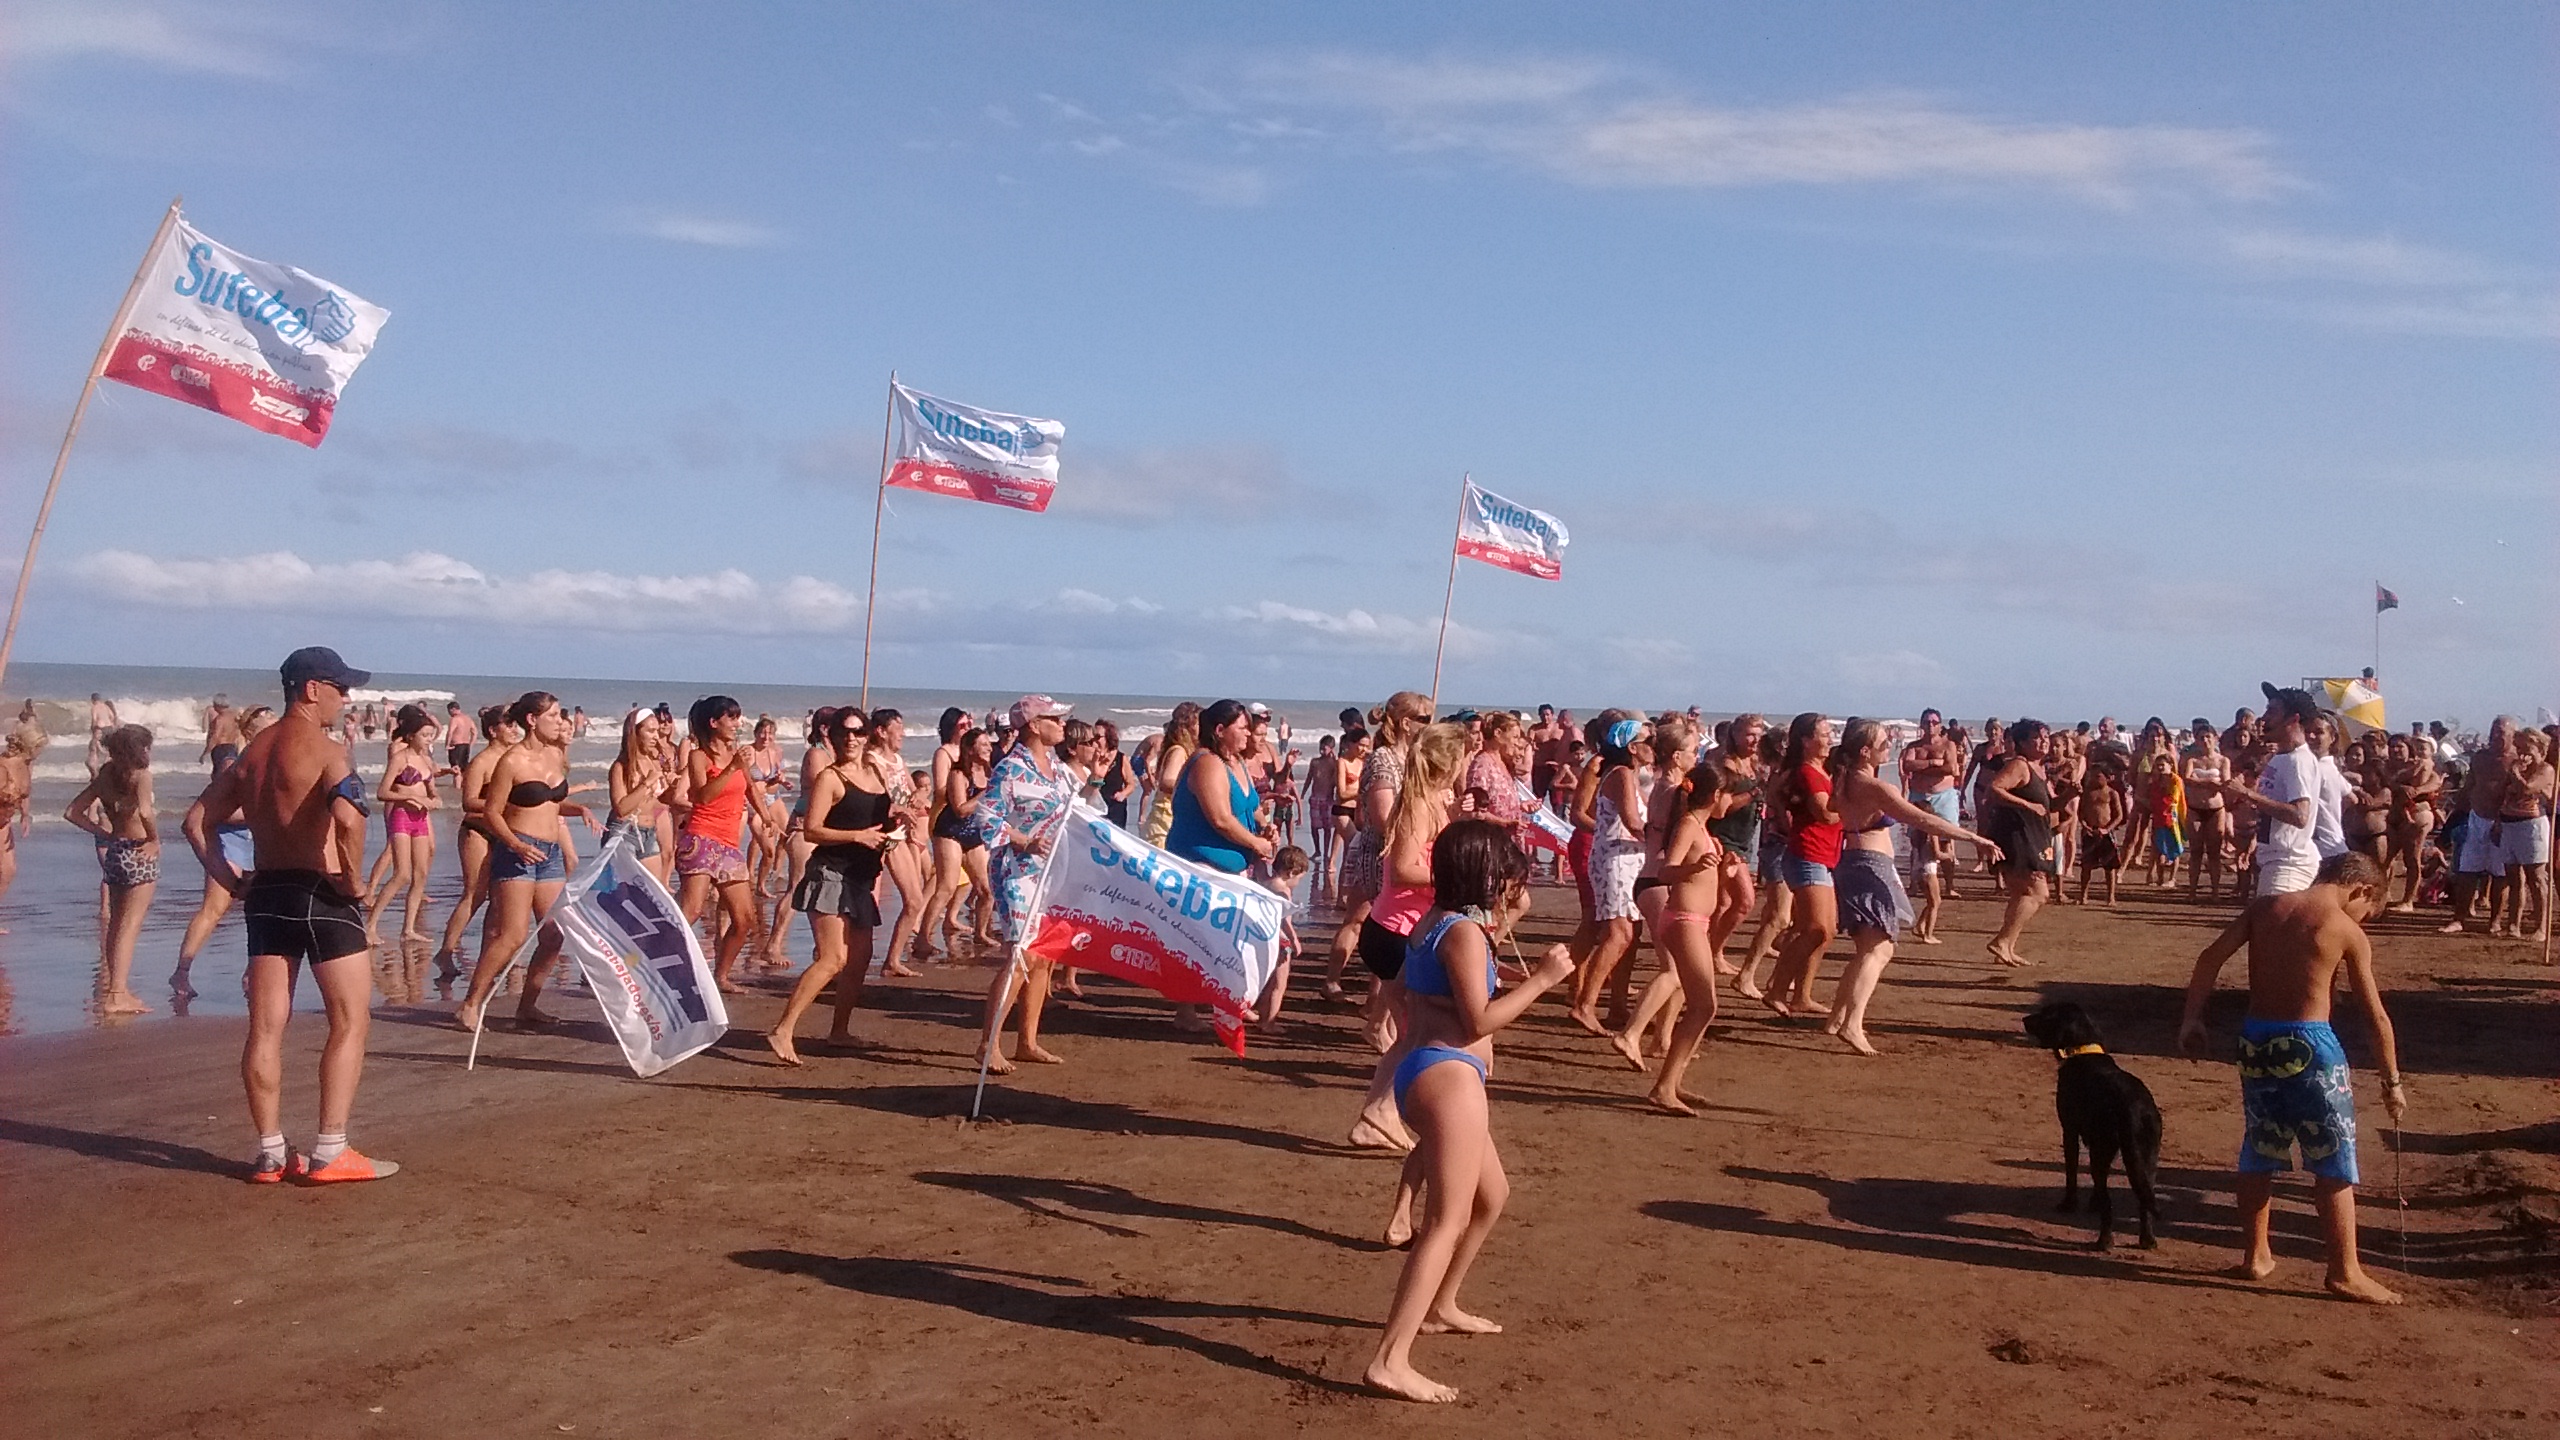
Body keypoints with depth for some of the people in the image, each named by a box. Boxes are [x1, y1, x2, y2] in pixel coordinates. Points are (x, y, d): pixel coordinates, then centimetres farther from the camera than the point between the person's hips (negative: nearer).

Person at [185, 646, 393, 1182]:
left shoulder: (252, 750, 13)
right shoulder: (325, 749, -11)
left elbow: (198, 821, 15)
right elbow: (348, 817, -30)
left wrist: (230, 880, 13)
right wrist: (355, 880, -17)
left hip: (266, 894, 7)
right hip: (321, 895, -7)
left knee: (266, 1027, 9)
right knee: (351, 1021, 2)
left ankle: (270, 1154, 14)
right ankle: (329, 1153, 0)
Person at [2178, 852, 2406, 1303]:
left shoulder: (2265, 906, 6)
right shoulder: (2348, 932, -4)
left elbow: (2210, 958, -2)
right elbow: (2377, 1016, 0)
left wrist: (2192, 1017, 0)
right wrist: (2392, 1081, 9)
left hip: (2255, 1040, 5)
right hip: (2309, 1044, -5)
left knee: (2259, 1154, 17)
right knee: (2335, 1163, 6)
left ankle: (2255, 1255, 26)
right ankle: (2345, 1271, 8)